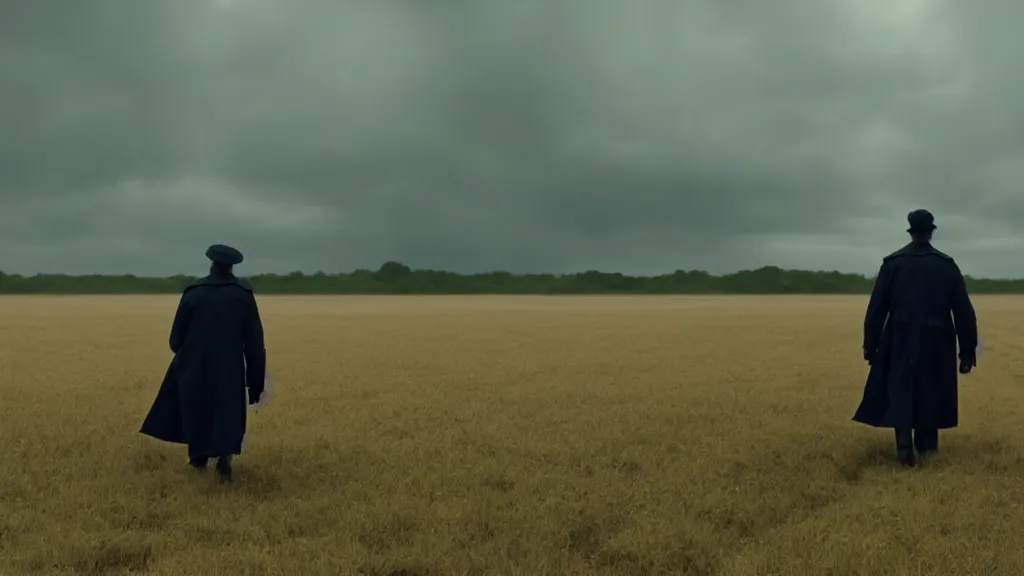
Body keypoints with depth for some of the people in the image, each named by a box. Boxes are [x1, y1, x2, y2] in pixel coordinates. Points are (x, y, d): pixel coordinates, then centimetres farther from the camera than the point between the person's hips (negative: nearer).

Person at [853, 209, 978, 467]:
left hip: (901, 343, -1)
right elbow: (964, 312, -1)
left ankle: (905, 445, -12)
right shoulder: (947, 266, 0)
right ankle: (925, 444, 29)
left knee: (900, 392, 4)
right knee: (930, 393, 16)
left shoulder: (892, 263, -1)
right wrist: (968, 351, 5)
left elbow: (876, 308, -2)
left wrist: (870, 346, 3)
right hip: (936, 343, 1)